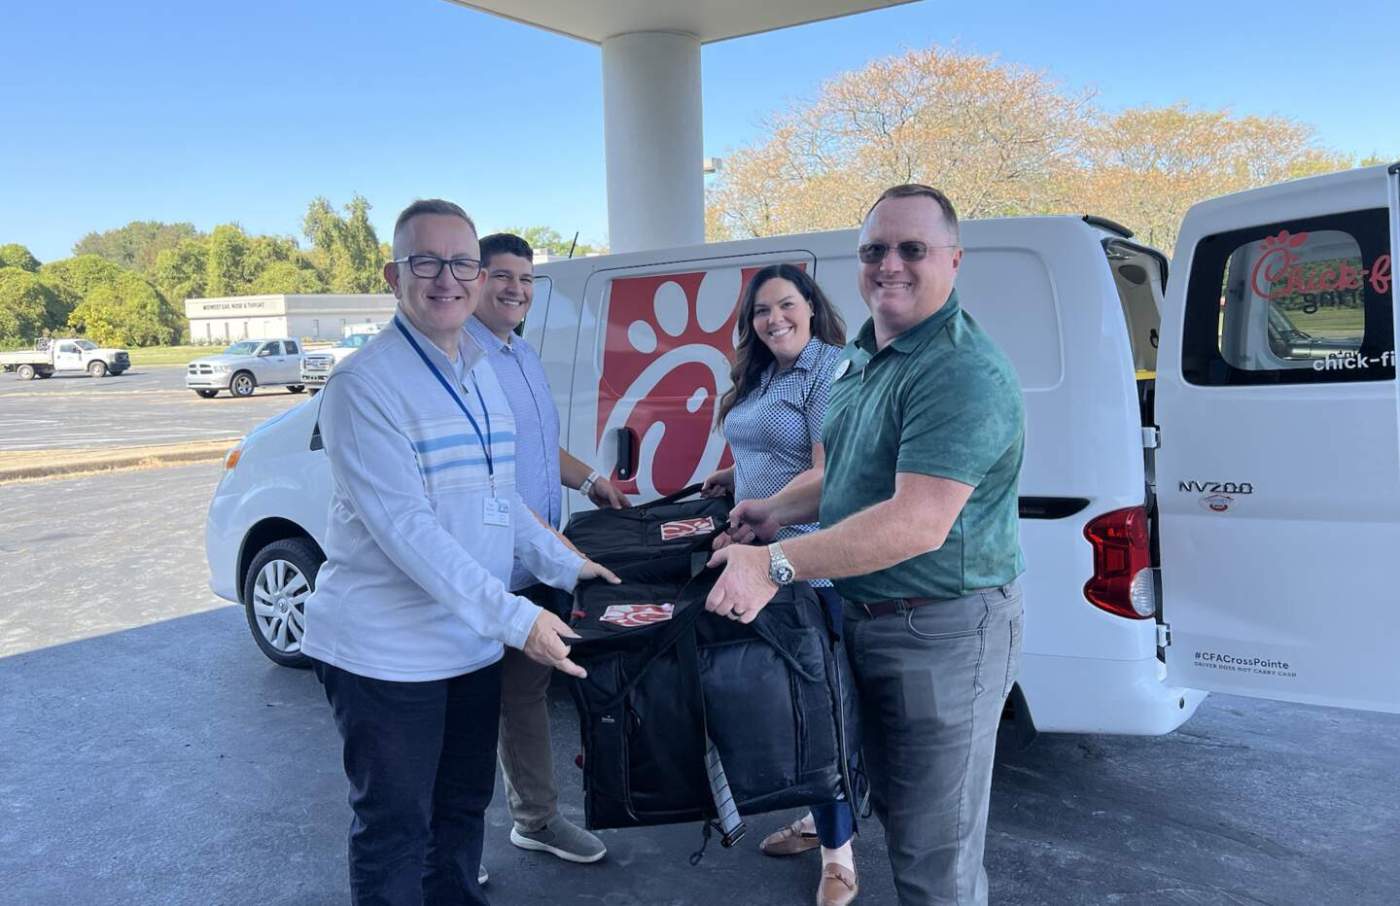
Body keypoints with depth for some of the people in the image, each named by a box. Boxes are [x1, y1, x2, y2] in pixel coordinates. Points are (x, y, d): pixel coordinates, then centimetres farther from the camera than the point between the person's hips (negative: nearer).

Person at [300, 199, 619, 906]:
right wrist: (515, 619, -27)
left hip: (472, 644, 8)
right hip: (386, 654, -8)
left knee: (464, 805, 22)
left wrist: (565, 568, 10)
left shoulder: (479, 375, 9)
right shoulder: (365, 384, -18)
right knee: (395, 830, 7)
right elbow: (405, 530, -25)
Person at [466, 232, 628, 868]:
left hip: (534, 566, 9)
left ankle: (536, 818, 35)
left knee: (528, 693, 20)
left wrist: (590, 481, 14)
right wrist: (536, 527, -24)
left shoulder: (526, 357, 15)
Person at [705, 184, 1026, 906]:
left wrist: (776, 565, -32)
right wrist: (777, 509, 10)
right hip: (867, 619, 10)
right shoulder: (862, 356, 10)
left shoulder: (962, 372, -22)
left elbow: (918, 522, -31)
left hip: (945, 631, -10)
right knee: (896, 811, 25)